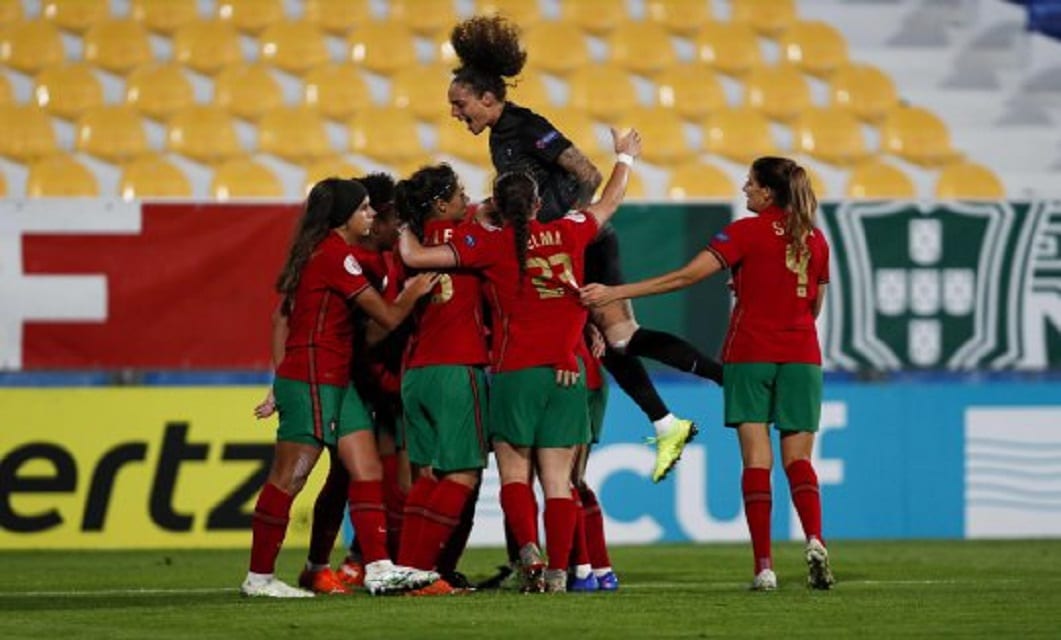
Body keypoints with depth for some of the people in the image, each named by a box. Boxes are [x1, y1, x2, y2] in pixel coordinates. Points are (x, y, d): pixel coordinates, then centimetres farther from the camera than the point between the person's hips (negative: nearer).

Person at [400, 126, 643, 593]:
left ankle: (529, 549, -17)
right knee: (558, 480, 4)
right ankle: (558, 571, 0)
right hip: (567, 372, 2)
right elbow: (610, 202, 25)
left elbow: (416, 257, -6)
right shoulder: (568, 234, 5)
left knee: (514, 473, 6)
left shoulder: (492, 243, -4)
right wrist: (625, 158, 43)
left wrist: (402, 228, 16)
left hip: (515, 371, -2)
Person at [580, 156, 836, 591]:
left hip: (751, 354, -3)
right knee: (798, 458, 5)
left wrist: (615, 293, -11)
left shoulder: (748, 232, -6)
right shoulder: (815, 240, 9)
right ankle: (814, 540, -21)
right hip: (801, 356, 4)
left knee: (756, 460, -2)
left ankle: (764, 567, -9)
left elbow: (687, 276, -12)